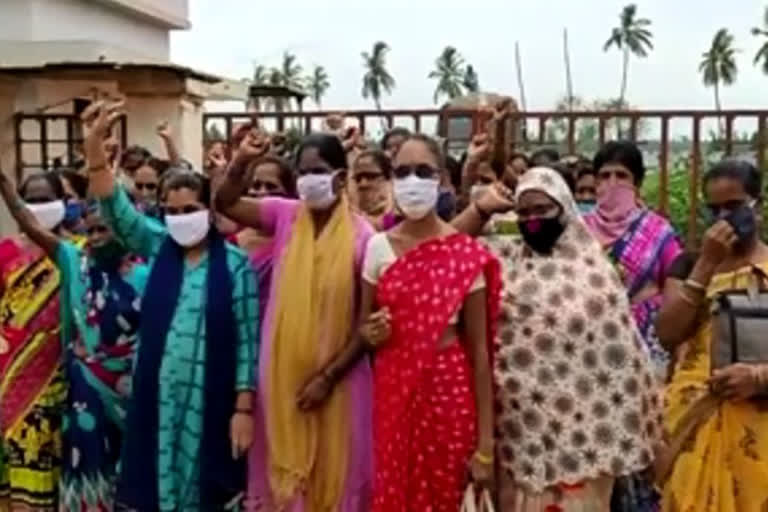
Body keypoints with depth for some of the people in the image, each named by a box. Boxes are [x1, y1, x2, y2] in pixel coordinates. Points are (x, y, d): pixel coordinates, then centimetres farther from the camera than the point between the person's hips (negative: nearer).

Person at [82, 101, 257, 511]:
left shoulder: (235, 263, -5)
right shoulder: (156, 247, 4)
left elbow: (247, 339, -6)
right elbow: (115, 208, -8)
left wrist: (243, 407, -9)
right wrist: (94, 143, -22)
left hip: (210, 400, -3)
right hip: (156, 396, 3)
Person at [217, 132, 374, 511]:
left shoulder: (361, 235, -11)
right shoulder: (285, 215, -2)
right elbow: (226, 203, -3)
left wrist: (329, 376, -11)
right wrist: (241, 162, -21)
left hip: (336, 378, -3)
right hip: (283, 373, 3)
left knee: (333, 476, 13)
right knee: (284, 470, 16)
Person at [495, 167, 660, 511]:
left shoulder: (594, 269, -4)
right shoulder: (508, 269, 6)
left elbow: (619, 349, -4)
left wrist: (621, 422, -4)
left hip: (581, 415, -2)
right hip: (523, 419, 3)